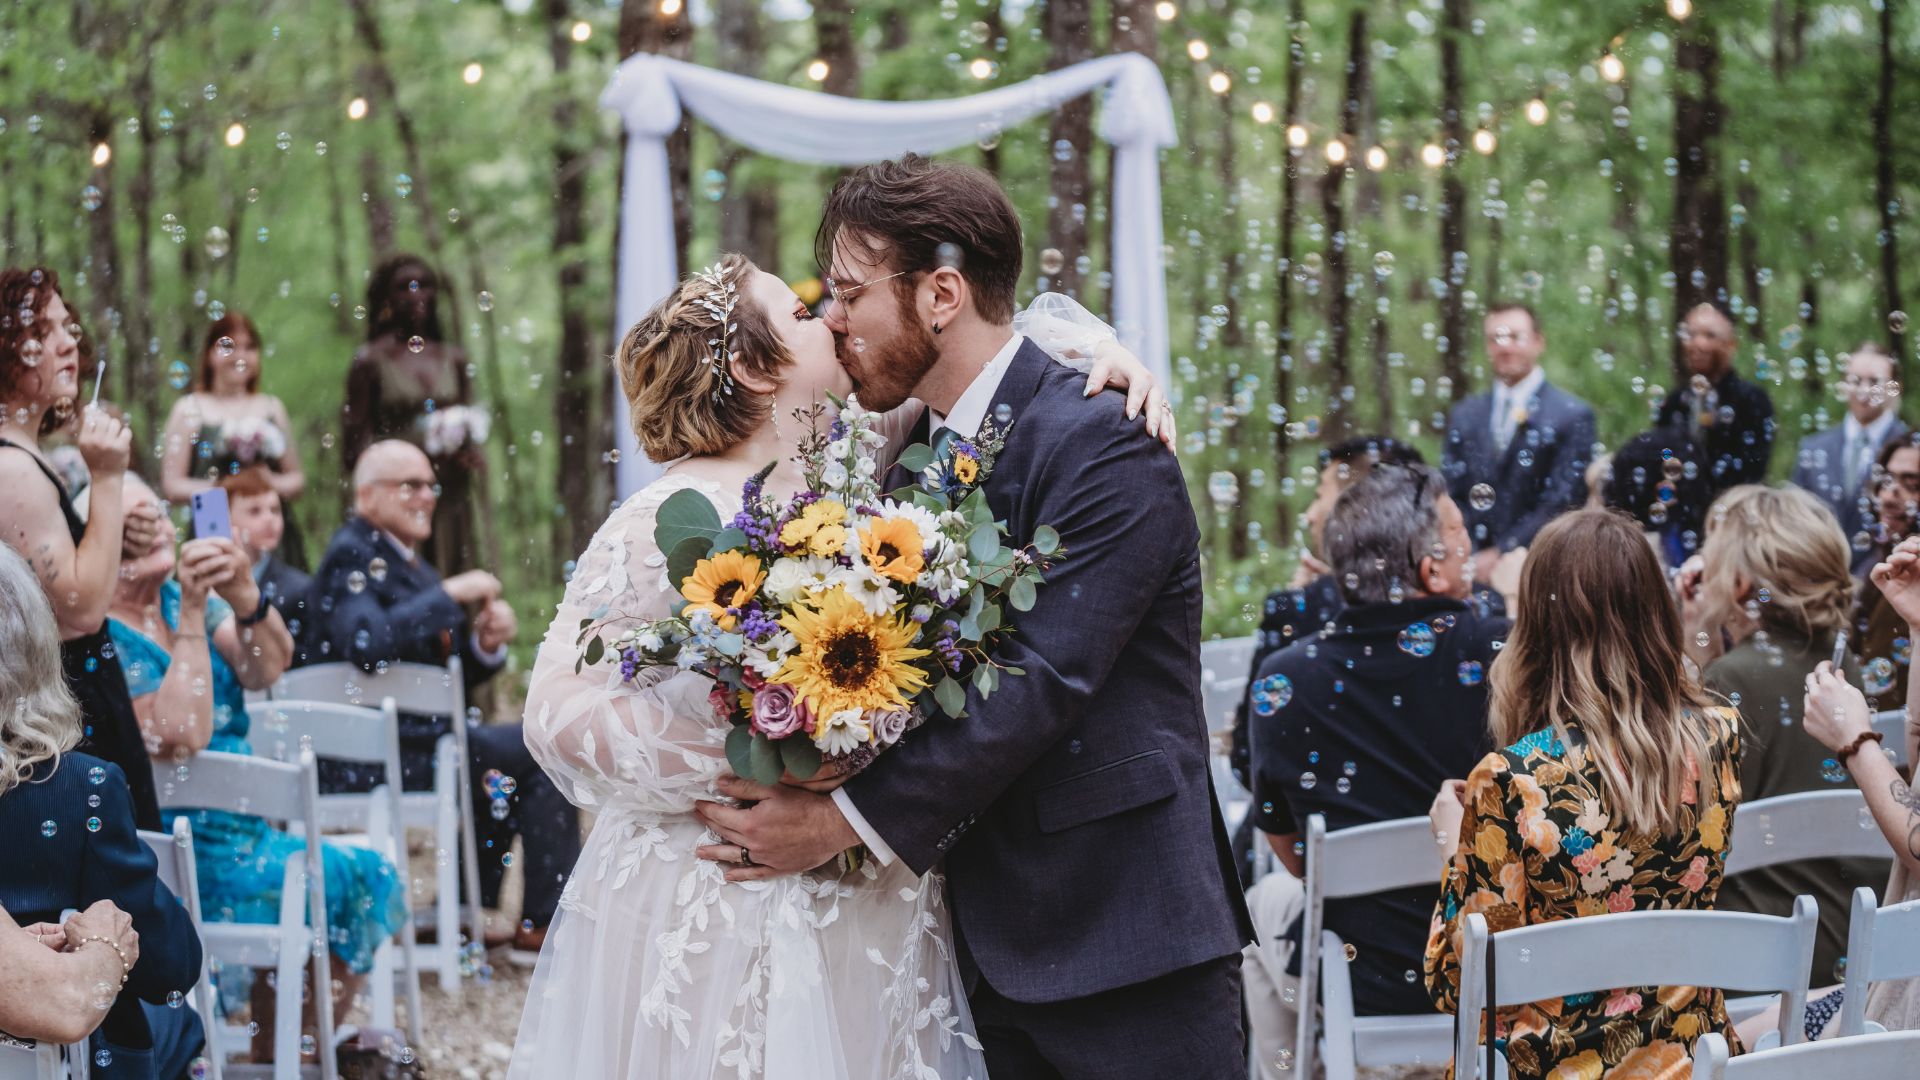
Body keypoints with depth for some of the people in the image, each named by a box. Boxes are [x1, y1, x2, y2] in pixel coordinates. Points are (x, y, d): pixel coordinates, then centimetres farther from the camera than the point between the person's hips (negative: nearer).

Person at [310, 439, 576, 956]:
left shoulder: (409, 560, 18)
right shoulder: (351, 555, -10)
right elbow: (369, 644, -31)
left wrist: (486, 645, -3)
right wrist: (450, 594, -24)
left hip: (412, 735, 10)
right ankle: (545, 923, -7)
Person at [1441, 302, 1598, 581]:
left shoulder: (1573, 416, 0)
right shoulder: (1465, 416, 15)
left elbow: (1563, 502, -7)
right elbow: (1451, 495, 13)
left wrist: (1500, 554, -12)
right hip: (1471, 569, 3)